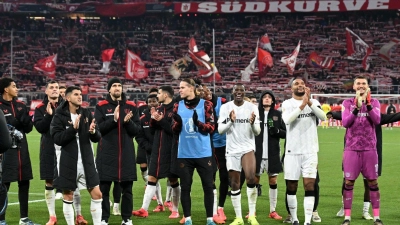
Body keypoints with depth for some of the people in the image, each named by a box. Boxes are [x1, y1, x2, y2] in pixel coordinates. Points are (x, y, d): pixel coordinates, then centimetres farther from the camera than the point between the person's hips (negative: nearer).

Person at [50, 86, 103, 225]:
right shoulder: (59, 116, -5)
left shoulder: (87, 114, 5)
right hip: (68, 162, -3)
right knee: (68, 197, 5)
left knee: (97, 194, 1)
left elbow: (97, 138, 5)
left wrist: (93, 131, -17)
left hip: (86, 161, 3)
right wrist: (73, 128, -24)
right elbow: (57, 138, -15)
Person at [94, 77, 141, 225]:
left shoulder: (131, 106, 6)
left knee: (127, 188, 6)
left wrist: (128, 122, -16)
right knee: (104, 188, 1)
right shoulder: (101, 106, 1)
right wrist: (114, 119, -20)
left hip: (126, 153, 2)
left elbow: (137, 130, 4)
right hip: (107, 153, -2)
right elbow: (98, 128, -9)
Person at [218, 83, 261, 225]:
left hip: (248, 148, -1)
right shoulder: (225, 107, 0)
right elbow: (220, 130, -3)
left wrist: (253, 124, -22)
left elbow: (257, 132, 0)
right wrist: (230, 121, -21)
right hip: (231, 150, 2)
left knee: (251, 178, -21)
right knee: (234, 184, 5)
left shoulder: (252, 107, -1)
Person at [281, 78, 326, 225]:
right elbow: (287, 120, -18)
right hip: (292, 152, 0)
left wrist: (309, 102, -25)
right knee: (291, 187, 6)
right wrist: (302, 105, -25)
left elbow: (323, 117, -13)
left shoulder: (313, 102, 6)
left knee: (309, 186, -7)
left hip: (310, 151, 0)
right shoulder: (287, 104, 2)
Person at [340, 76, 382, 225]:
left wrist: (368, 104, -21)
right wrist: (357, 107, -20)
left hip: (369, 149, 1)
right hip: (352, 149, -1)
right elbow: (345, 122, -9)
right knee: (348, 183, -1)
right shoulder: (347, 103, 5)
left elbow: (377, 120, -11)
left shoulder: (374, 102, 6)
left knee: (373, 183, 3)